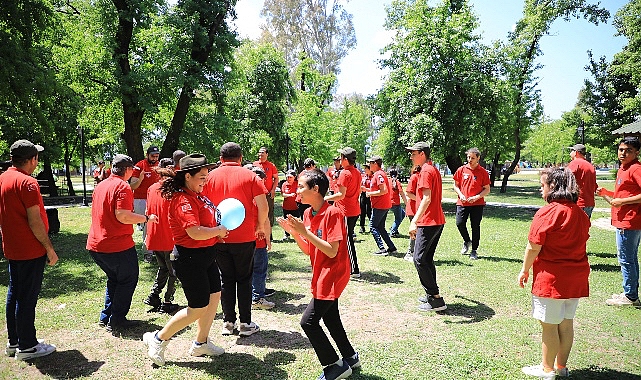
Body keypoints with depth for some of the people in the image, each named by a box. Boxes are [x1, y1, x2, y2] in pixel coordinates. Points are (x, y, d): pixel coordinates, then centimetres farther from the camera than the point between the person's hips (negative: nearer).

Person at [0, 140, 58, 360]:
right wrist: (50, 249, -14)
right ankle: (26, 347, 10)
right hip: (31, 251, -9)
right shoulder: (27, 183, -19)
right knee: (27, 297, 0)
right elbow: (35, 221, -21)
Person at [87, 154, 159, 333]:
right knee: (128, 280, 9)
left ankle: (105, 317, 27)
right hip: (118, 245, -8)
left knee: (114, 279, 24)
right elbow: (123, 216, -24)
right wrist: (147, 218, -13)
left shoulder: (100, 186, 12)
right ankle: (116, 320, 10)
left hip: (95, 245, 8)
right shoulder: (122, 187, -14)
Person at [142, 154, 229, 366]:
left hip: (206, 255, 10)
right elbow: (195, 232, -32)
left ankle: (201, 343, 32)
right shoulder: (184, 200, -22)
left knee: (214, 296, 16)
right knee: (198, 308, -1)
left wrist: (218, 232, 5)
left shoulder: (197, 195, 9)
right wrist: (219, 231, -15)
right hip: (190, 258, -10)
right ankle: (158, 339, 17)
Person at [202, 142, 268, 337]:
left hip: (219, 237, 2)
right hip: (245, 237, -2)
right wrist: (260, 226, 8)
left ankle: (228, 322, 18)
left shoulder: (210, 177, 1)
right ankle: (245, 323, 14)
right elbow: (263, 205, -8)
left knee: (226, 280, 14)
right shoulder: (249, 176, -4)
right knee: (244, 280, 10)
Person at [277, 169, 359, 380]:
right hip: (322, 275, 9)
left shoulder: (333, 213, -21)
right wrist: (293, 232, -8)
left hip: (333, 274, -9)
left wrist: (305, 232, -27)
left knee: (308, 321, -8)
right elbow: (308, 250, 6)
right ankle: (350, 358, 38)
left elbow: (332, 251, -25)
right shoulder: (308, 214, 5)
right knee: (330, 318, 20)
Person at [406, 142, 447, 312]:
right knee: (427, 259, 16)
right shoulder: (434, 170, 18)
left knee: (419, 260, -8)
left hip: (428, 223, -11)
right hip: (438, 221, 11)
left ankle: (436, 299, -5)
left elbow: (427, 199, -24)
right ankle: (431, 294, 24)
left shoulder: (426, 171, -13)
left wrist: (414, 221, -30)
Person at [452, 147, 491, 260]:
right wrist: (461, 195, -7)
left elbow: (487, 189, 3)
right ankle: (467, 241, 23)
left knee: (475, 227, 3)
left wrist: (476, 197, -13)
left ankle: (474, 251, 16)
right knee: (459, 223, -7)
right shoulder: (461, 170, 4)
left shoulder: (483, 172, 0)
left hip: (477, 204, -1)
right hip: (462, 203, 2)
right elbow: (456, 186, 12)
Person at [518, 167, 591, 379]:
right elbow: (580, 242, 14)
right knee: (566, 323, 17)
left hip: (551, 279, -8)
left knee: (549, 325, 5)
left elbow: (534, 247, -16)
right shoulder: (581, 214, 6)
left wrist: (524, 270, -3)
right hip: (576, 278, 8)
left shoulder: (547, 213, -17)